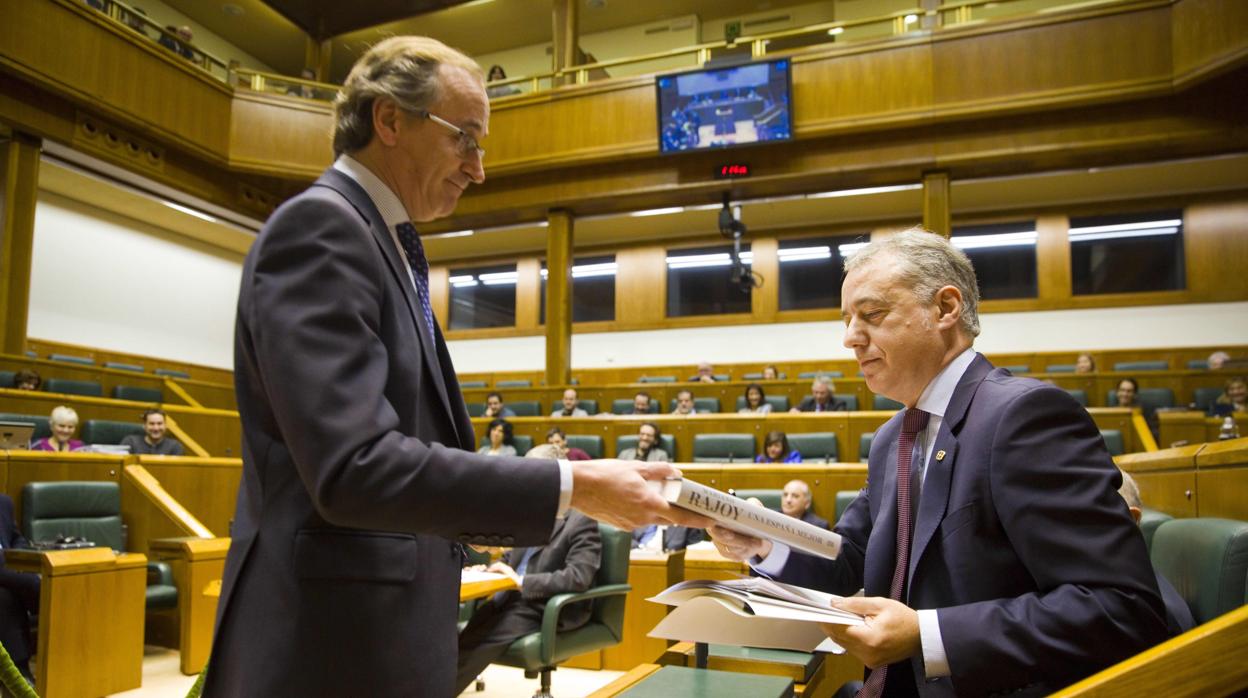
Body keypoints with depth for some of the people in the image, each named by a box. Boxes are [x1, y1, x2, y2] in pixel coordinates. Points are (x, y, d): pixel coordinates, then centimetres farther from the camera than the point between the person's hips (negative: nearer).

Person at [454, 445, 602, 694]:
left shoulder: (581, 521, -11)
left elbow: (577, 578, -22)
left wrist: (522, 581, -21)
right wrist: (487, 569, 1)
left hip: (547, 610, -7)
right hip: (513, 599, 7)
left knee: (472, 645, -24)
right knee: (454, 638, -17)